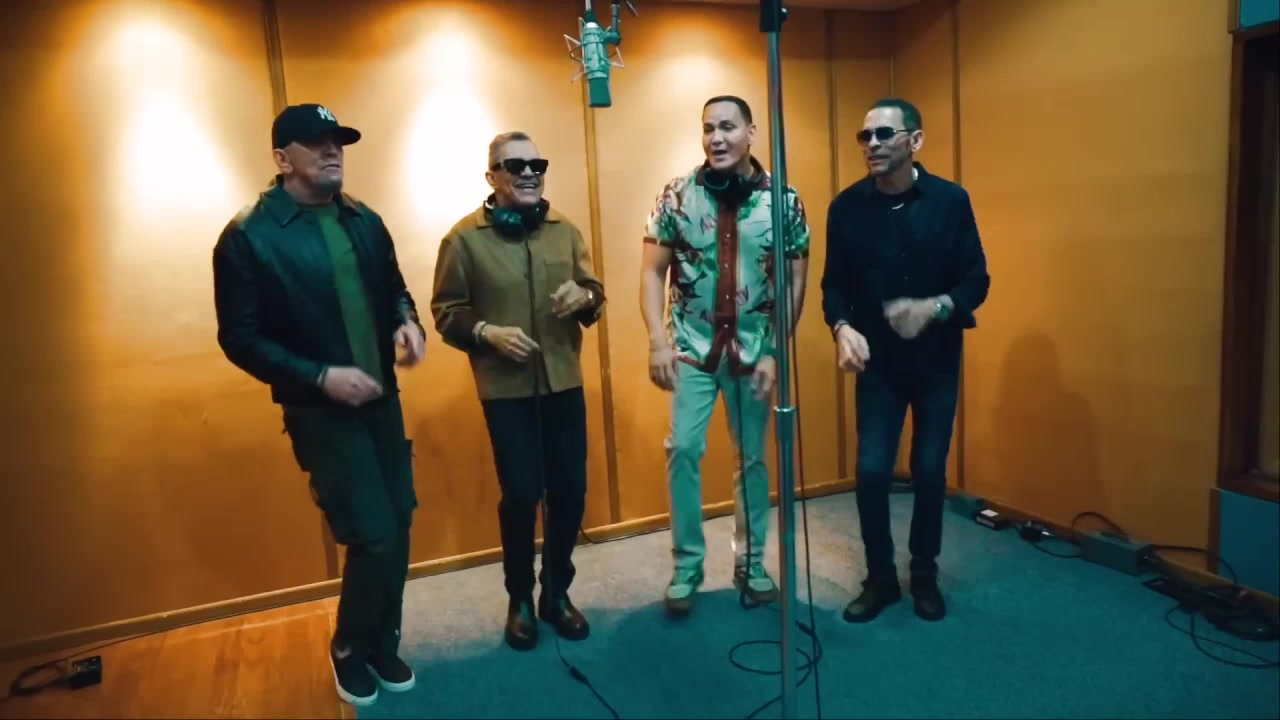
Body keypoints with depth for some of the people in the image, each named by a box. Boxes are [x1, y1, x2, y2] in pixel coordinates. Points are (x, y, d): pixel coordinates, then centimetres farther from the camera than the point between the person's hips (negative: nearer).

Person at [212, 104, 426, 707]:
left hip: (381, 399, 6)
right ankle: (349, 648, 24)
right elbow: (239, 338, -11)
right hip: (320, 410, -6)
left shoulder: (364, 222, 7)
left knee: (398, 527, 10)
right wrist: (320, 376, -20)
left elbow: (392, 289, 16)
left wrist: (408, 322, -6)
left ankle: (384, 644, 33)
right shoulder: (248, 237, -10)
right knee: (373, 536, -6)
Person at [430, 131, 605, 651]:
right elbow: (446, 312, -3)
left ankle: (557, 592, 30)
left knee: (570, 490, 8)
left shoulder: (564, 230, 7)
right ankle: (520, 599, 25)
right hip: (505, 388, -4)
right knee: (521, 494, 1)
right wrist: (487, 332, -20)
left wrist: (583, 298, -11)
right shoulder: (465, 238, -5)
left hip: (564, 382, 4)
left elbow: (594, 292, 11)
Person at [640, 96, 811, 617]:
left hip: (754, 348, 1)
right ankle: (686, 567, 11)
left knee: (752, 456, 9)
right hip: (693, 346, 0)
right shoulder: (677, 196, -4)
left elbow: (795, 282, -1)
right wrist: (658, 341, -12)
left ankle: (750, 563, 26)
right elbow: (653, 272, -2)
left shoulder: (784, 200, -4)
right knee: (683, 448, -6)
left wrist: (776, 352, -7)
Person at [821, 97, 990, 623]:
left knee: (929, 470, 8)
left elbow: (977, 280, -5)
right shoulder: (847, 207, -6)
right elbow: (834, 284, -2)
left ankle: (925, 574, 28)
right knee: (871, 470, -2)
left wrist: (934, 308, -24)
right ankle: (880, 577, 19)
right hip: (878, 361, 0)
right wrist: (842, 328, -22)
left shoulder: (951, 200, -8)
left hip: (937, 359, 0)